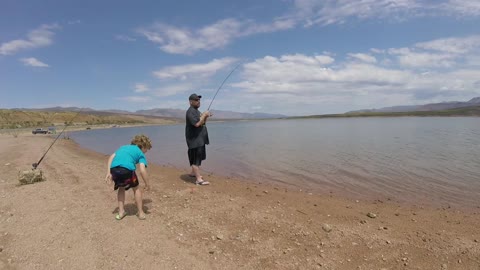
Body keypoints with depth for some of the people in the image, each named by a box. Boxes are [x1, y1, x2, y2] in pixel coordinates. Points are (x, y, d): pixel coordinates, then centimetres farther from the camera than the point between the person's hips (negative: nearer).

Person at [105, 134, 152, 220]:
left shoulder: (123, 147, 33)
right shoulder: (140, 153, 17)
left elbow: (111, 157, 19)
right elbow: (142, 170, 2)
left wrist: (108, 173, 17)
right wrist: (147, 184, 11)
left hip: (114, 169, 4)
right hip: (127, 169, -4)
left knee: (121, 188, 32)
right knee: (136, 188, 23)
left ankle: (121, 212, 32)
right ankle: (140, 212, 27)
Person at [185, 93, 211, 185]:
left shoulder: (197, 111, 17)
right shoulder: (190, 111, -15)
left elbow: (202, 123, 21)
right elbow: (197, 123, -27)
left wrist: (206, 117, 4)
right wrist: (204, 114, -17)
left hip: (200, 139, 11)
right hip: (194, 139, -11)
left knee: (198, 157, 20)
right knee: (196, 158, -9)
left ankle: (193, 173, 35)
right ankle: (198, 179, -8)